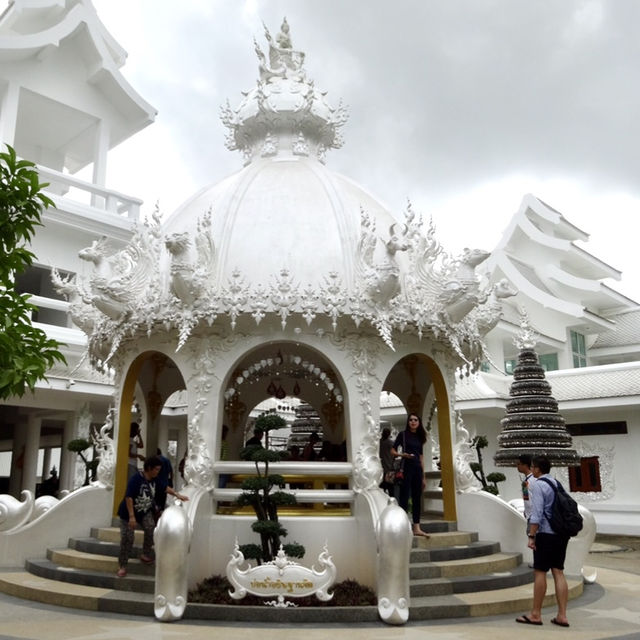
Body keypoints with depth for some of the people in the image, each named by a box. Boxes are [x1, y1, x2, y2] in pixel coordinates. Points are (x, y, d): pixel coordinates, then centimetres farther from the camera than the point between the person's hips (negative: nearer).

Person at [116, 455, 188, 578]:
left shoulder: (154, 479, -5)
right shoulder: (136, 479, -27)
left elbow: (165, 488, 11)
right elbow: (128, 497, -30)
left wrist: (177, 495, 3)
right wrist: (131, 516, -33)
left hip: (145, 511, 6)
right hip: (128, 513, -5)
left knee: (151, 528, -15)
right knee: (127, 539, -4)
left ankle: (146, 555, 4)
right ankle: (123, 566, 11)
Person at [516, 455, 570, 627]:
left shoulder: (537, 485, -11)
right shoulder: (557, 483, 12)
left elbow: (537, 513, -18)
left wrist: (531, 536, -16)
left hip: (546, 534, -8)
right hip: (561, 534, 8)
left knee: (539, 572, 1)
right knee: (558, 572, 8)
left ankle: (535, 614, 8)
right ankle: (562, 616, 7)